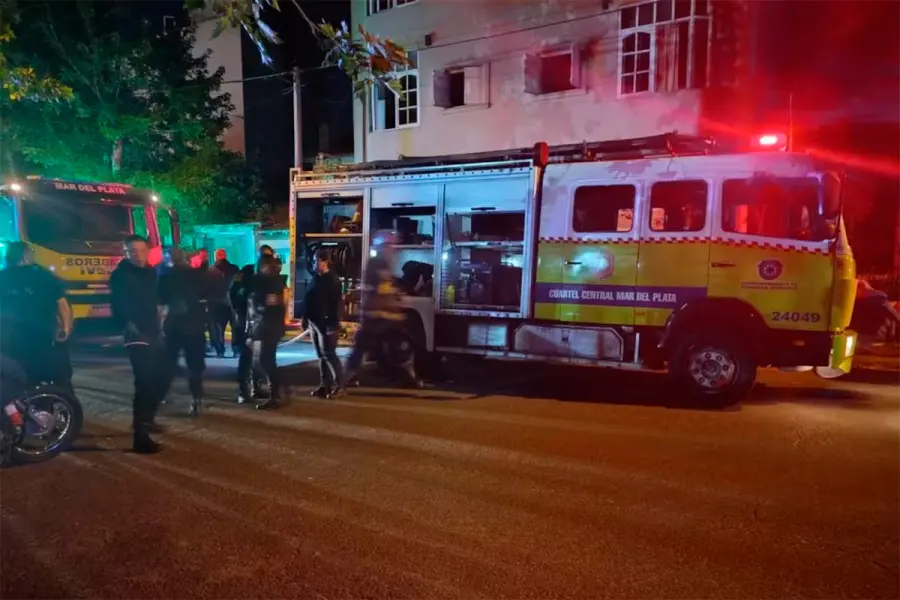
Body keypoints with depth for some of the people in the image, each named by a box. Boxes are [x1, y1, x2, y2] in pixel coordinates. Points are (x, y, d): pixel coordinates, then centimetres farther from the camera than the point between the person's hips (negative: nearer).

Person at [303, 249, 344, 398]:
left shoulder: (332, 280, -9)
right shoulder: (315, 278, 13)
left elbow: (336, 303, -15)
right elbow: (308, 299, 17)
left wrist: (333, 324, -20)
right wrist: (305, 318, 13)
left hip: (326, 323, -8)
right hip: (314, 322, 8)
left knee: (328, 354, -6)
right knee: (321, 355, 10)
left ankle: (338, 385, 2)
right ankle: (324, 384, 16)